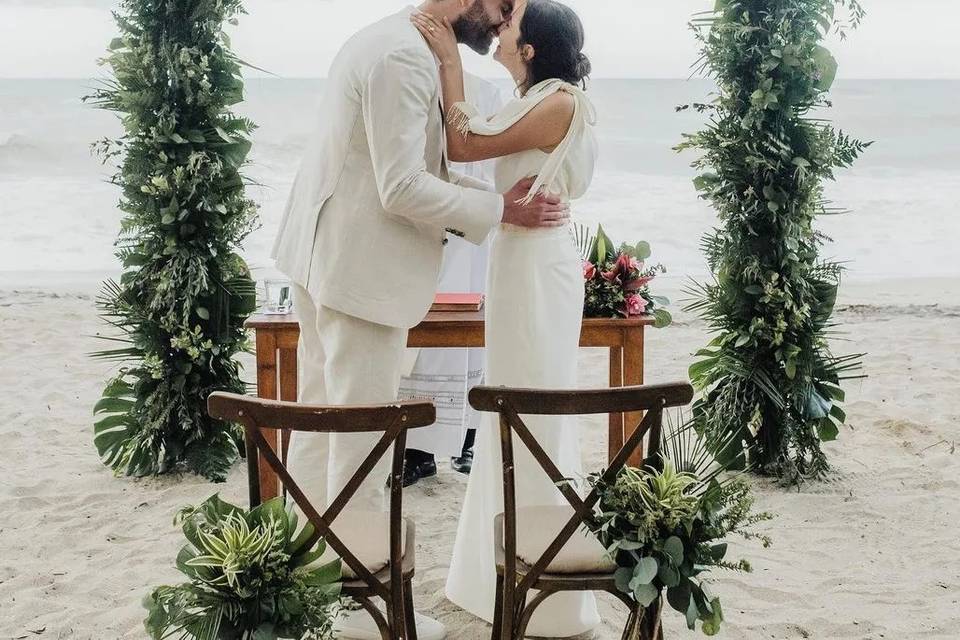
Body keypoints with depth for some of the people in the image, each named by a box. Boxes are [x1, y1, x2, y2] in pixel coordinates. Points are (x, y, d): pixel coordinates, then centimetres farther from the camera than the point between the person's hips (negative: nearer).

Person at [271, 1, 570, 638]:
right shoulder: (407, 57, -20)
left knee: (322, 418, 17)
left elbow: (418, 167, 13)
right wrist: (502, 209, -14)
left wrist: (507, 198, 4)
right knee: (364, 438, -2)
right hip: (363, 269, -11)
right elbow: (404, 189, -23)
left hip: (325, 258, 11)